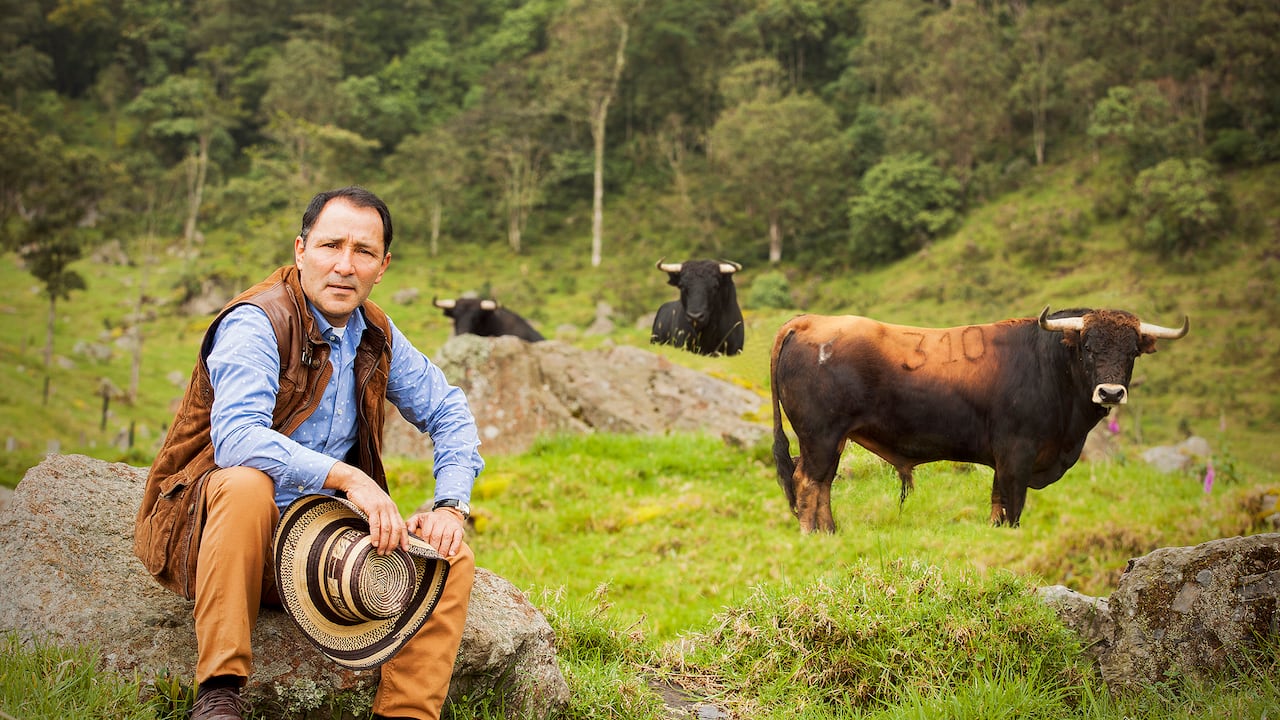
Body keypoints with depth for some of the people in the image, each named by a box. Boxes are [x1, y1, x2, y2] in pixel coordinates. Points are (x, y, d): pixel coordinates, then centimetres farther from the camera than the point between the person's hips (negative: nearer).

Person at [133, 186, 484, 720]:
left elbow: (448, 412, 15)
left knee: (452, 555, -9)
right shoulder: (257, 323, -15)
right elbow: (237, 438, -31)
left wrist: (451, 506, -2)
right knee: (247, 483, -38)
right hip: (205, 534, -6)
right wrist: (347, 477, -36)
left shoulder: (376, 335, 7)